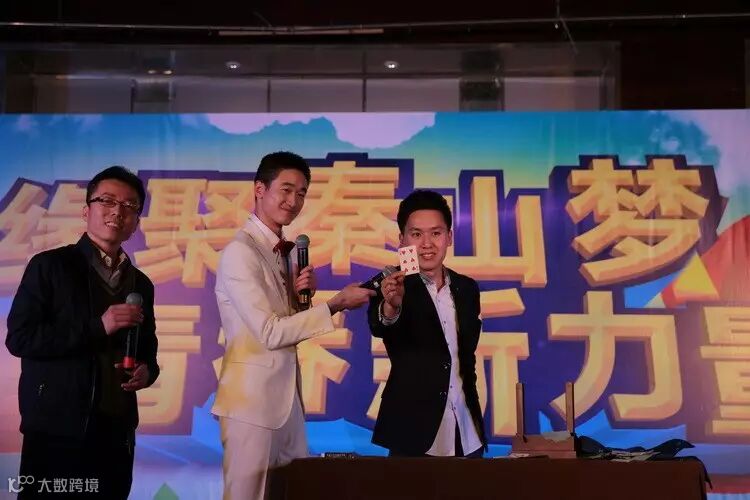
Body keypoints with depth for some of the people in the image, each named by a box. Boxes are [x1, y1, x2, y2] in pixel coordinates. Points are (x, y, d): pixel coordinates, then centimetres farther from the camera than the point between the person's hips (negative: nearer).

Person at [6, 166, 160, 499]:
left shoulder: (141, 283, 14)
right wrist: (97, 327, -16)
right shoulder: (50, 266, -2)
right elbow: (19, 338, -10)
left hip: (116, 433, 5)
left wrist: (147, 371, -1)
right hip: (57, 431, -5)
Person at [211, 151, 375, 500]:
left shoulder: (284, 251, 11)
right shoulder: (240, 251, -15)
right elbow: (270, 332, -19)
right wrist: (336, 304, -18)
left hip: (287, 394, 8)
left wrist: (299, 294, -5)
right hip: (253, 396, -8)